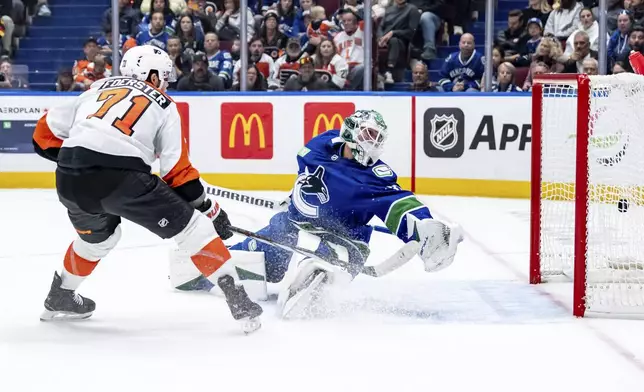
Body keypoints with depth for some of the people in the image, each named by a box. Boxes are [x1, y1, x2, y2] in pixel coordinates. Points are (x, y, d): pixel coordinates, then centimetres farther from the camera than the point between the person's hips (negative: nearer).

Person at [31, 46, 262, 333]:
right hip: (122, 179, -5)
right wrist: (210, 210, 21)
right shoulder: (163, 106, 18)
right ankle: (236, 298, 0)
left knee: (98, 236, 35)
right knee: (192, 227, 8)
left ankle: (60, 298, 47)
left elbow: (45, 134, 23)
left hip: (69, 179, 5)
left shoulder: (97, 89, 27)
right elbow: (177, 171, 13)